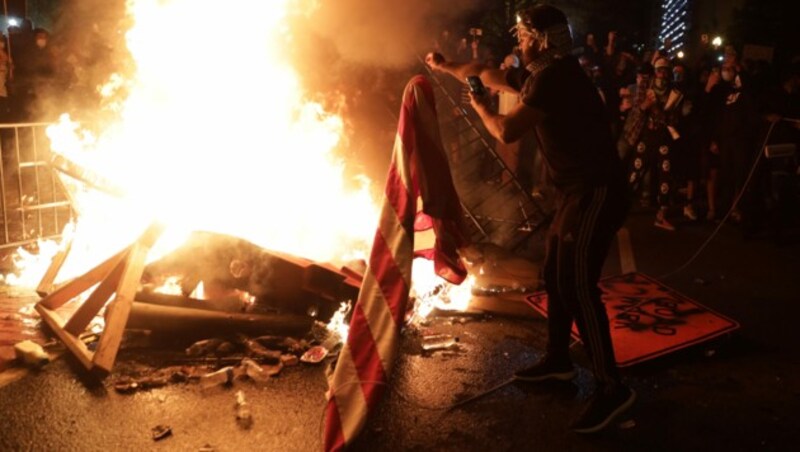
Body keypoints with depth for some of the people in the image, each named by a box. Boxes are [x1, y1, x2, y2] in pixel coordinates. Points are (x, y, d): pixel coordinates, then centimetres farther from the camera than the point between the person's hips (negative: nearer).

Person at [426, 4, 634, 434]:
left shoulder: (554, 78, -17)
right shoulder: (543, 73, 14)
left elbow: (506, 131, -18)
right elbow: (487, 74, 28)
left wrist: (480, 107, 2)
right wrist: (444, 66, 39)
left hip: (596, 192, -10)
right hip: (578, 191, 10)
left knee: (577, 285, -13)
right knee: (556, 277, 16)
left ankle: (611, 387, -6)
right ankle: (557, 359, 30)